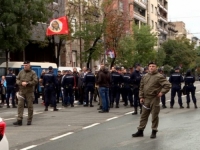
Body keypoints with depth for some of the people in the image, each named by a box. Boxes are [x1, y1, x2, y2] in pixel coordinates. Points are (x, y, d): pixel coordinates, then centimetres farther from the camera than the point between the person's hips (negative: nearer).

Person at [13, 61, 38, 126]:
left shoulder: (33, 73, -1)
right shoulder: (21, 72, 10)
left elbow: (35, 81, -10)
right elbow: (17, 80, 9)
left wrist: (27, 83, -16)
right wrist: (21, 83, -11)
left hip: (29, 92, -2)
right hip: (21, 91, 3)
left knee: (30, 106, 3)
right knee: (20, 105, -7)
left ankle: (29, 120, 13)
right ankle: (19, 120, -9)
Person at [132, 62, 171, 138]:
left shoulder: (159, 77, -7)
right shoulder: (145, 77, 10)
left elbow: (167, 85, -11)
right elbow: (141, 87, 15)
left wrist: (162, 92, -14)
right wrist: (141, 97, 8)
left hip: (155, 99, -5)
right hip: (146, 99, 5)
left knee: (154, 116, 3)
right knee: (144, 115, 10)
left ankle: (154, 131, 13)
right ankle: (140, 131, 16)